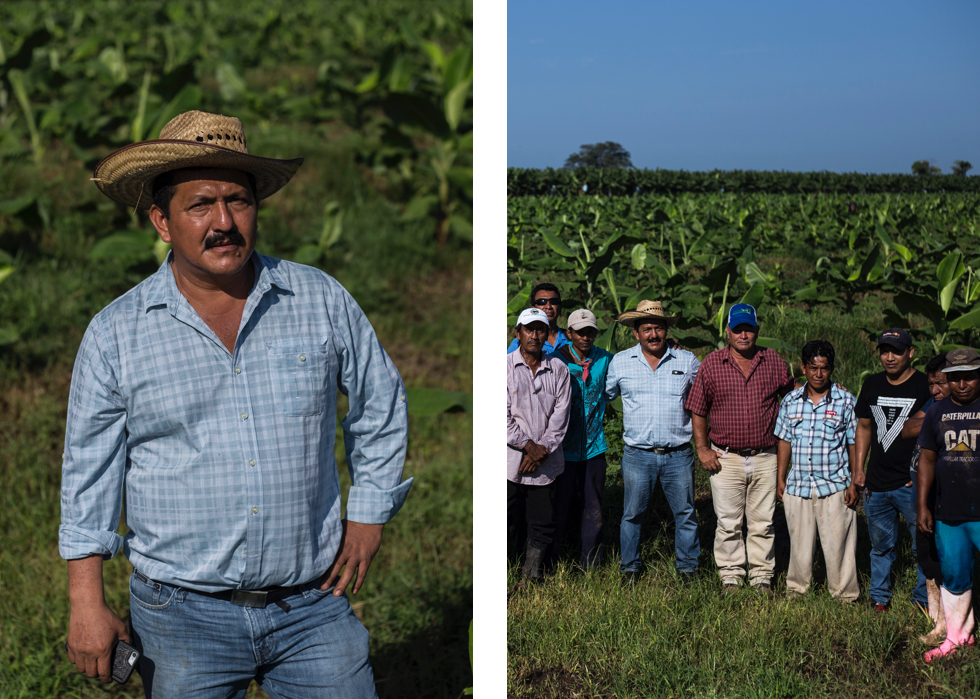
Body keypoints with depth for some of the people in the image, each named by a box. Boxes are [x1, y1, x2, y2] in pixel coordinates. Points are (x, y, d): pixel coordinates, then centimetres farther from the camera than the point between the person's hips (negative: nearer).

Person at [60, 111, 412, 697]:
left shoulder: (323, 301, 1)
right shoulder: (115, 335, -1)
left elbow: (382, 407, 14)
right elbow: (89, 473, 3)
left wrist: (367, 517, 9)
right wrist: (87, 604, -2)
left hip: (315, 605, 1)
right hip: (182, 615, 0)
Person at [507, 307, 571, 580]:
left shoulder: (559, 369, 8)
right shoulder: (506, 366, 0)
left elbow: (561, 414, 4)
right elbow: (502, 415, -5)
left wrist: (543, 449, -6)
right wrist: (528, 445, -11)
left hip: (546, 462, 2)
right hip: (511, 460, -2)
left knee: (543, 524, 5)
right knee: (506, 523, -1)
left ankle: (532, 576, 18)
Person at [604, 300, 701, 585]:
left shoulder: (687, 361, 4)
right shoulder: (620, 362, 3)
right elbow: (603, 395, 18)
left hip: (678, 454, 0)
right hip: (638, 454, 0)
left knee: (685, 514, 7)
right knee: (632, 514, 6)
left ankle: (688, 568, 21)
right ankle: (630, 567, 22)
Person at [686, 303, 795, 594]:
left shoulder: (772, 361, 5)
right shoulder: (711, 363, 1)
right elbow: (697, 410, 5)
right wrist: (702, 449, -1)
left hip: (765, 458, 1)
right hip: (726, 458, -1)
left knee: (763, 522, 7)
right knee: (728, 523, 3)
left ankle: (762, 577, 17)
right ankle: (730, 576, 15)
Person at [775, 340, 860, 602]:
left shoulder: (846, 401, -1)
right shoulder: (790, 401, 6)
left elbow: (854, 444, 2)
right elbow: (784, 441, 13)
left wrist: (855, 483, -2)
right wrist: (780, 478, 9)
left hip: (835, 487, -2)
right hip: (798, 486, 3)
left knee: (837, 545, 0)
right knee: (799, 543, 11)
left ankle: (845, 595, 13)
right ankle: (796, 589, 26)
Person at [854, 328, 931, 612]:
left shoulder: (925, 386, -6)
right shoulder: (873, 385, 10)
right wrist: (858, 468, 13)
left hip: (912, 483, -5)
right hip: (877, 482, 5)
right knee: (881, 544, 14)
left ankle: (925, 599, 10)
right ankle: (879, 597, 25)